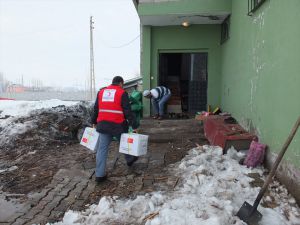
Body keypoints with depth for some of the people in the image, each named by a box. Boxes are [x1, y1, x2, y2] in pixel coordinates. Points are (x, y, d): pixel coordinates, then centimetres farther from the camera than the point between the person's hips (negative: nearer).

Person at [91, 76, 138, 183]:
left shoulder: (101, 92, 12)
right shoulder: (122, 93, -4)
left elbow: (96, 109, 17)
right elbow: (128, 111, -10)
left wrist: (94, 122, 27)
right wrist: (133, 125, -8)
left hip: (103, 124, 4)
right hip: (118, 125, -4)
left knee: (102, 149, 7)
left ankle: (99, 175, 8)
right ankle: (129, 159, 45)